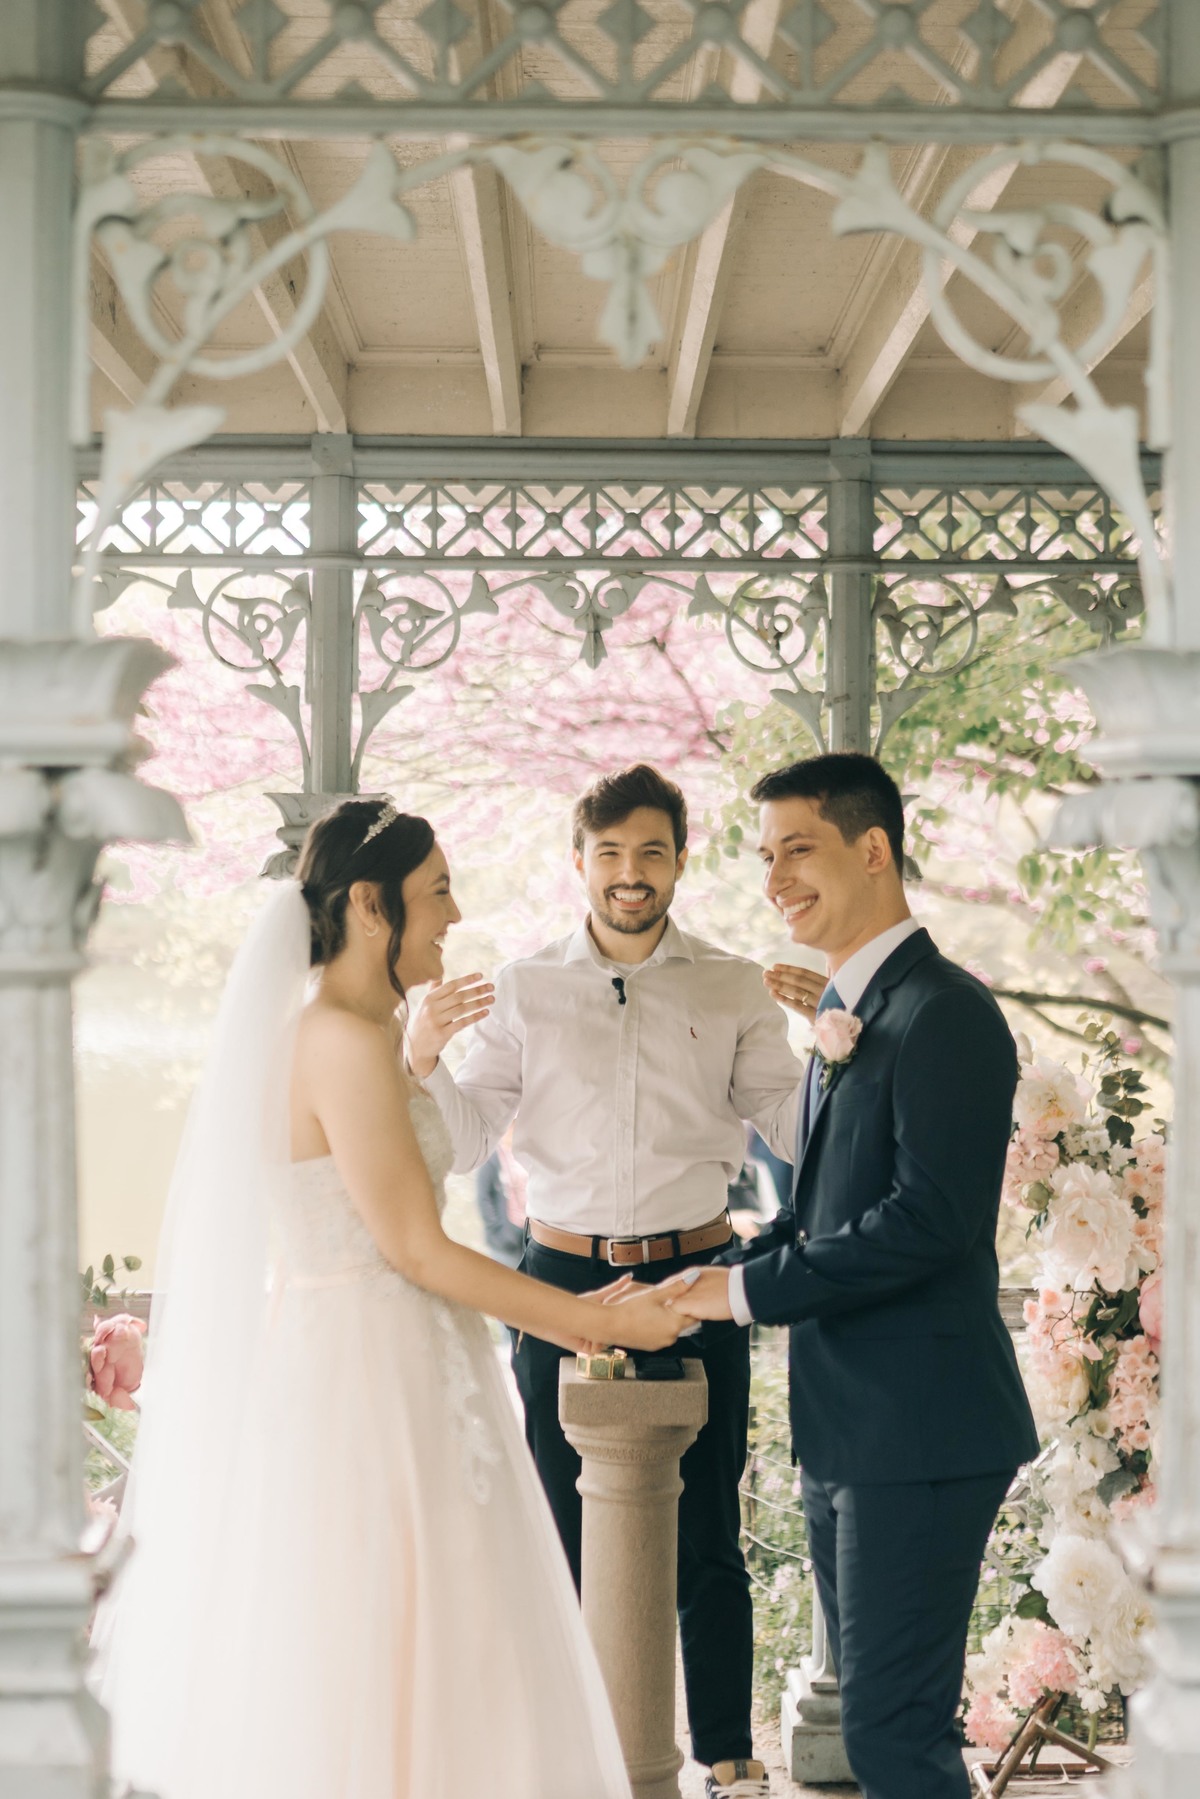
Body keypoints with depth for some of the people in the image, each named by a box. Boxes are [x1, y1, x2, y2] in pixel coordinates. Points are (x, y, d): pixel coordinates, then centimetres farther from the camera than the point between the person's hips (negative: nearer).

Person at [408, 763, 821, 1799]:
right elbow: (464, 1142, 4)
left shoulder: (734, 991, 6)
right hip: (565, 1278, 0)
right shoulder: (523, 991, 6)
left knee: (706, 1539, 5)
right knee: (569, 1535, 6)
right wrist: (422, 1057, -13)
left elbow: (792, 1127, 3)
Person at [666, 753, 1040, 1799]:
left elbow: (928, 1220, -23)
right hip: (847, 1430, 10)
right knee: (879, 1715, 17)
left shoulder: (944, 1013, -15)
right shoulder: (851, 1012, 16)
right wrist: (695, 1287, 5)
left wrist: (748, 1290, -17)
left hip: (919, 1434, -10)